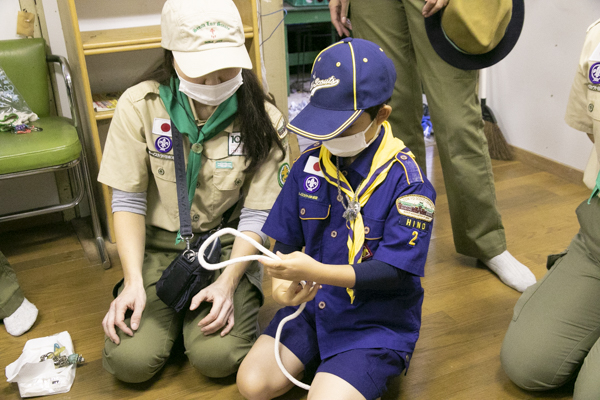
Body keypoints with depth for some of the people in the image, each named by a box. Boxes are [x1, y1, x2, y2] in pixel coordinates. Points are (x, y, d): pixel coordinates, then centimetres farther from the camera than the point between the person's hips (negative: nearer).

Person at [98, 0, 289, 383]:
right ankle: (175, 313, 16)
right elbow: (128, 201, -5)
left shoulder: (263, 121, -11)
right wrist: (134, 282, -14)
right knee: (130, 360, -17)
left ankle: (233, 298, 11)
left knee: (217, 356, -22)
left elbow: (257, 215, -8)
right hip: (160, 245, 1)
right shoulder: (140, 106, -10)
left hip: (226, 245, -1)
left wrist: (227, 282, -20)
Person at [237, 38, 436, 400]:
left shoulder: (406, 181, -16)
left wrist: (314, 271, -31)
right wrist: (283, 284, -15)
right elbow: (286, 240, 6)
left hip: (377, 321, -4)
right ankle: (324, 359, 13)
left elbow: (392, 272, -19)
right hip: (314, 304, 5)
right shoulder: (310, 165, -1)